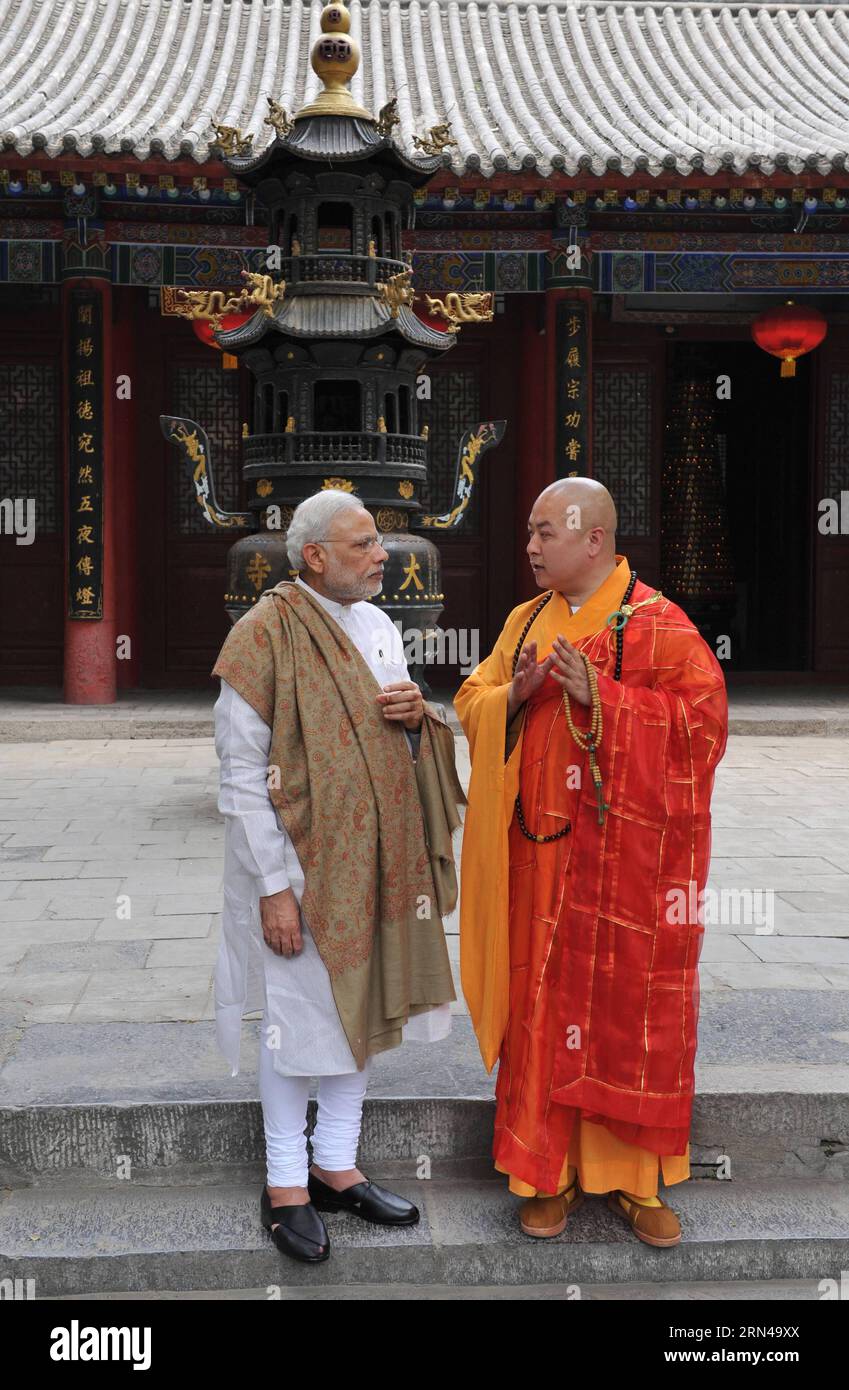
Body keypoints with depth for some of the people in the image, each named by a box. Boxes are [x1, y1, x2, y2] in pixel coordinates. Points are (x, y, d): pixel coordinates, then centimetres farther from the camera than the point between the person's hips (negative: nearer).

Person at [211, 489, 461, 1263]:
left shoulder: (379, 627, 6)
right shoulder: (267, 634, -15)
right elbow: (241, 772, -16)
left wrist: (416, 718, -8)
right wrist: (273, 885, -18)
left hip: (376, 858, 7)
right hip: (301, 859, -7)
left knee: (365, 1005, 14)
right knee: (301, 1017, 4)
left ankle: (337, 1167, 30)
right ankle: (286, 1185, 22)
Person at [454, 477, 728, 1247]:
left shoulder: (659, 624, -6)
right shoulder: (527, 621, 11)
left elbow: (704, 715, -14)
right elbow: (472, 703, 12)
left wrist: (599, 698, -21)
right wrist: (514, 696, -10)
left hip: (629, 858, -4)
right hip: (541, 853, 4)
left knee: (632, 1004, 4)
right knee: (544, 1003, 7)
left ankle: (632, 1172, 20)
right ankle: (551, 1168, 21)